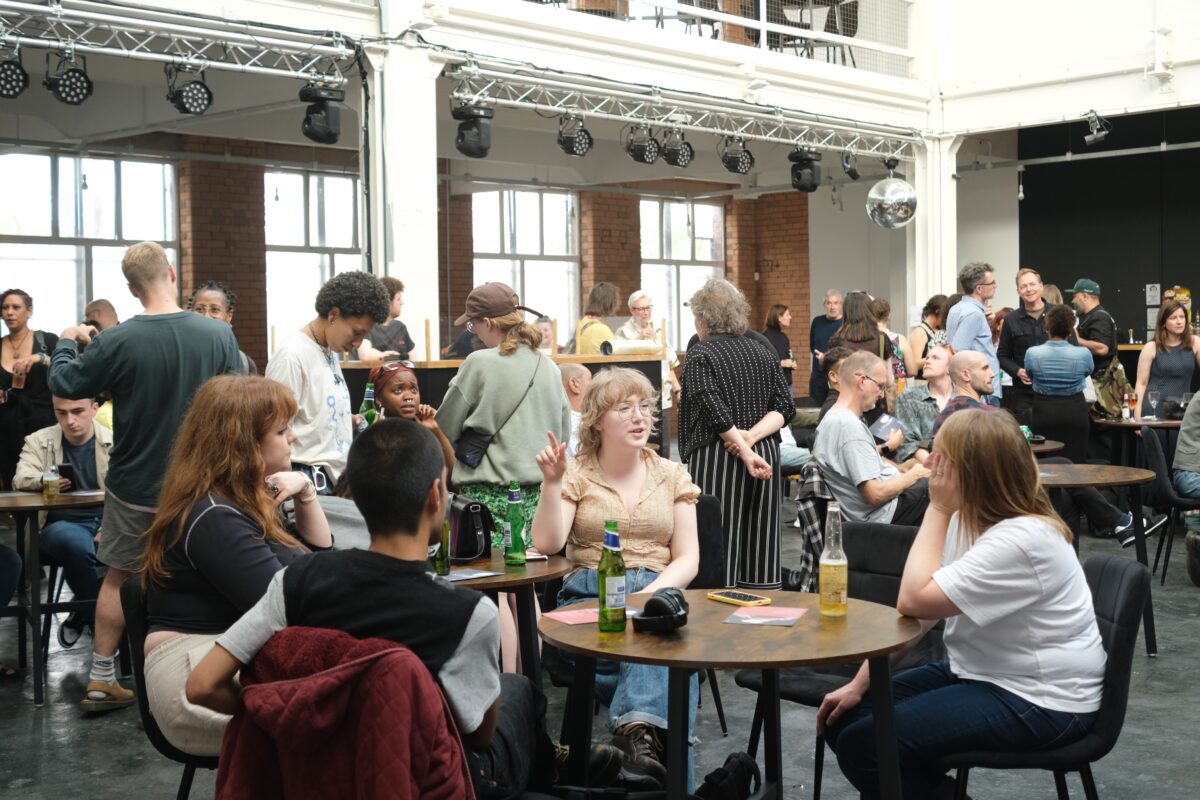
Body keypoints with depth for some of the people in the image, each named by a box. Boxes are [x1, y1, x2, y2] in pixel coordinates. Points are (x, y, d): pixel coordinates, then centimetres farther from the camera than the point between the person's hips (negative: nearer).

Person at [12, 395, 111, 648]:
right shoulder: (39, 441, 11)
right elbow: (21, 478, -5)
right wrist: (44, 480, -29)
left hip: (106, 521, 1)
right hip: (62, 522, -1)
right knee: (74, 542, -38)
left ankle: (82, 613, -4)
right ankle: (97, 616, -13)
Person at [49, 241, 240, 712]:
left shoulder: (117, 342, -17)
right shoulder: (219, 335, -13)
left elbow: (63, 385, -2)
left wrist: (67, 342, 15)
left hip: (134, 486, 0)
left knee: (119, 577, 17)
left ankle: (101, 681, 23)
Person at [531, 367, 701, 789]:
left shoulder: (672, 475, 14)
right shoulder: (576, 474, 9)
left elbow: (687, 558, 8)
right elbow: (547, 544, -6)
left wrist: (653, 592, -12)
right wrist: (553, 483, -18)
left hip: (657, 592, 1)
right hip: (589, 596, -1)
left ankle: (638, 730, -53)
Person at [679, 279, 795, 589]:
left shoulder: (701, 354, -4)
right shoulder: (764, 353, 13)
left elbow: (713, 409, -17)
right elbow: (785, 407, 4)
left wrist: (745, 451, -16)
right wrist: (751, 437, -8)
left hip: (715, 459, -5)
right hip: (765, 459, 6)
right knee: (760, 548, 8)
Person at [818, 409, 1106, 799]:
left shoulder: (1023, 540, -26)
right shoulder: (970, 517, 3)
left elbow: (915, 601, -26)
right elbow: (914, 612, 3)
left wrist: (936, 510, -20)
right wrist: (859, 683, -1)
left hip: (1039, 701, -9)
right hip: (980, 673, 9)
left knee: (864, 744, -17)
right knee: (844, 719, 3)